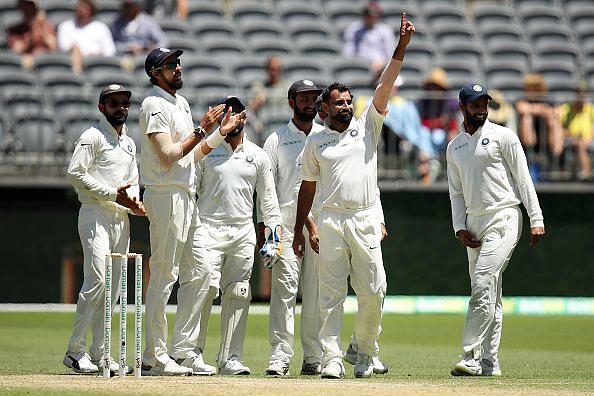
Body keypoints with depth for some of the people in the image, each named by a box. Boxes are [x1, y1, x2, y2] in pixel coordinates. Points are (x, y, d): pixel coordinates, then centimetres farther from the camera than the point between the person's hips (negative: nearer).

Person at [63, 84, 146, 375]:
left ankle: (99, 353, 8)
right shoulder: (93, 137, -4)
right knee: (97, 280, -18)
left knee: (114, 288, 5)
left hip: (121, 218, 8)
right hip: (95, 216, -8)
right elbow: (75, 174, -14)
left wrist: (135, 203, 5)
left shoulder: (129, 143, 21)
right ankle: (75, 351, -13)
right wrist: (112, 193, -16)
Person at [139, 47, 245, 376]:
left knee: (200, 272, 9)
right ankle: (155, 357, -4)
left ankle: (182, 351, 12)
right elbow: (168, 156, -19)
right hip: (165, 197, -10)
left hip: (187, 198, 10)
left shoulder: (181, 103, 19)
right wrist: (202, 130, -17)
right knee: (163, 276, -7)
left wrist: (221, 133, 14)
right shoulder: (155, 105, -11)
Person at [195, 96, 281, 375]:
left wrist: (275, 229, 4)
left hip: (243, 233, 3)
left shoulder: (258, 156, 12)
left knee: (237, 294, 0)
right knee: (206, 287, -15)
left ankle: (230, 358, 2)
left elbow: (267, 196, 14)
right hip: (209, 229, -3)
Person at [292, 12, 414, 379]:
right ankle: (332, 358, -3)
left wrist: (402, 45, -9)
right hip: (331, 222, -1)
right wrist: (299, 231, 10)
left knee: (373, 291, -2)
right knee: (332, 293, -3)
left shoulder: (367, 127, 10)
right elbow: (307, 188, 14)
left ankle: (366, 353, 15)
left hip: (366, 221, 1)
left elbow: (385, 86, 1)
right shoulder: (315, 142, 10)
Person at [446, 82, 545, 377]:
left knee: (483, 286, -17)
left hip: (503, 217, -6)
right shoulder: (454, 147, 15)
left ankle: (471, 358, -21)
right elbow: (456, 192, 16)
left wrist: (536, 220, -10)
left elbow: (523, 179, -4)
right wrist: (459, 228, 2)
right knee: (489, 295, 8)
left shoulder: (503, 136, -1)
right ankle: (489, 362, 10)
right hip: (474, 223, 6)